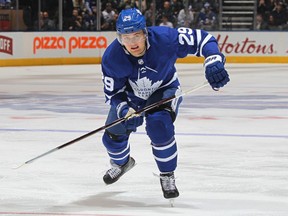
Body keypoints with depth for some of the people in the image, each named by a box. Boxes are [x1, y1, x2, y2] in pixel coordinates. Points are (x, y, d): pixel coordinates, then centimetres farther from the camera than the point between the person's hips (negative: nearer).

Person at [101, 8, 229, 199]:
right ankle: (122, 163, 44)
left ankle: (168, 176, -8)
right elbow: (113, 93, -17)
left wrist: (213, 62, -44)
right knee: (113, 135, 5)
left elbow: (202, 39, -27)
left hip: (165, 89, -3)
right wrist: (125, 111, -37)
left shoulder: (164, 38, -35)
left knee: (158, 124, -30)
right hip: (131, 95, 3)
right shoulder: (112, 58, -28)